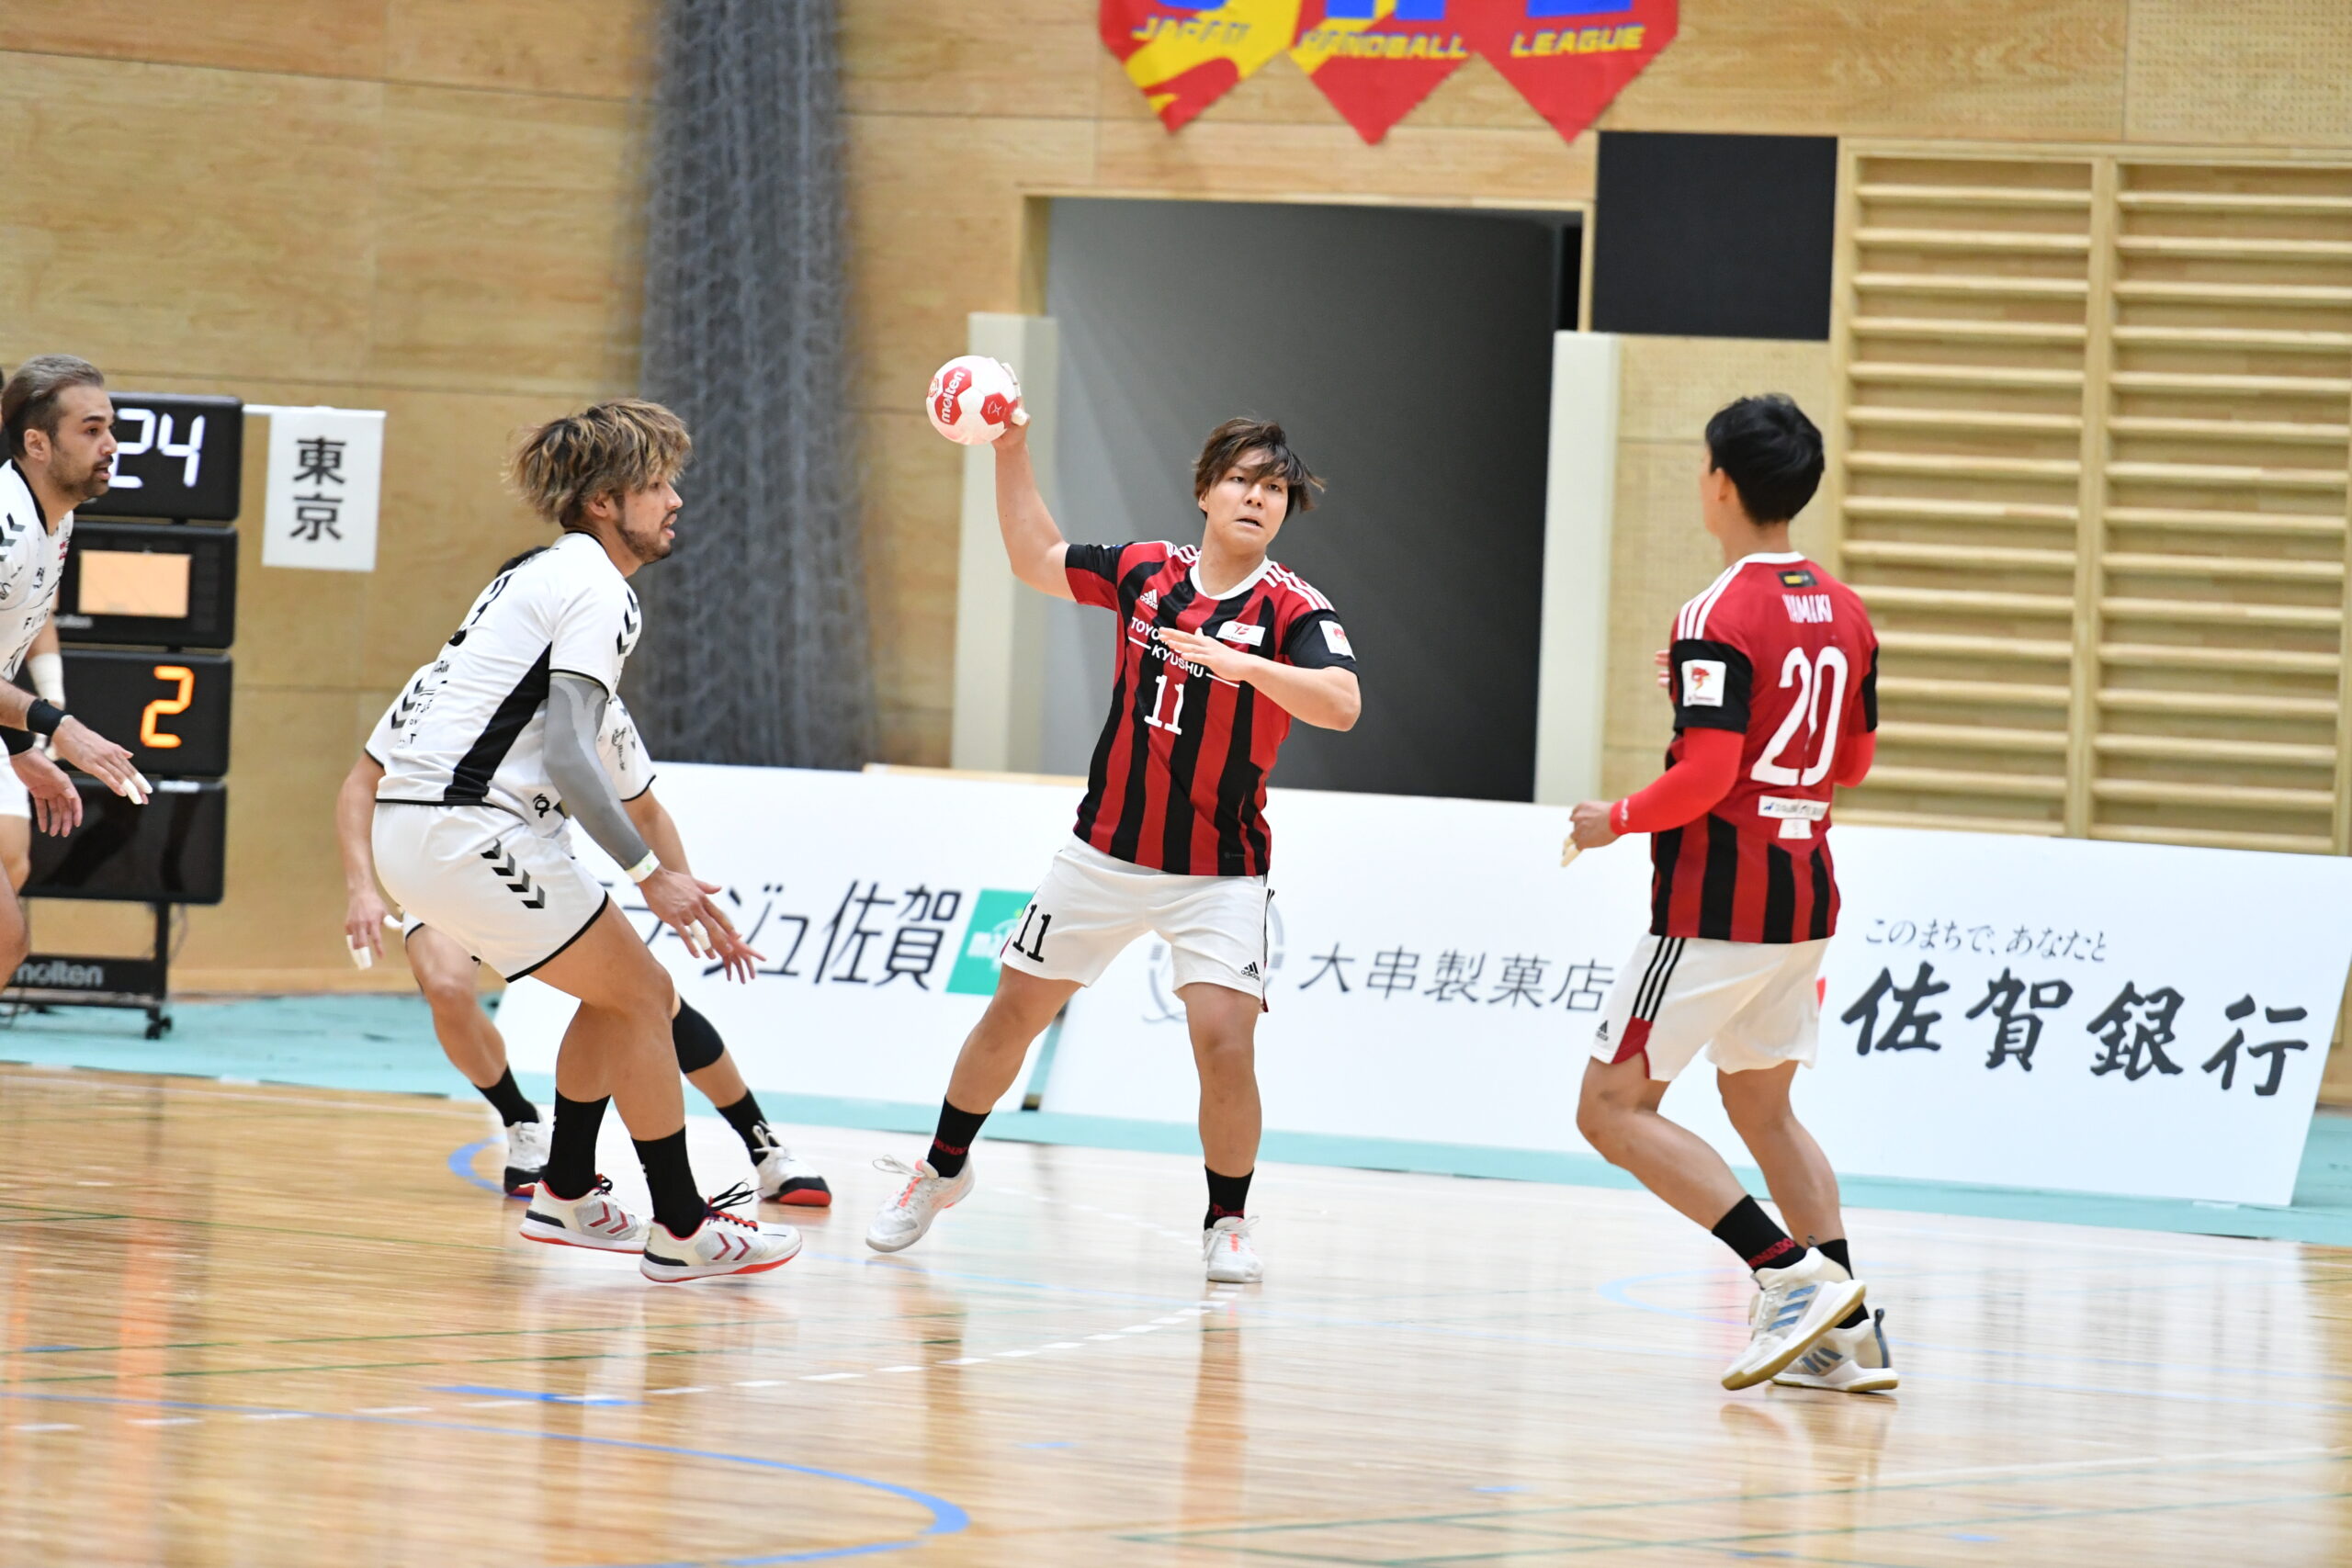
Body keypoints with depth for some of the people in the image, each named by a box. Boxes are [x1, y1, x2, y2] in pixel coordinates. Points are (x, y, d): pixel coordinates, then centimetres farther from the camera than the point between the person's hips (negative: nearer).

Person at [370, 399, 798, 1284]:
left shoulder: (547, 575, 21)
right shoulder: (598, 590, -10)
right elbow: (568, 757, -20)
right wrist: (650, 874, -19)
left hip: (417, 827, 10)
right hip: (468, 833, -10)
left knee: (621, 994, 19)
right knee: (639, 995, -3)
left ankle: (565, 1195, 25)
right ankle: (681, 1229, -1)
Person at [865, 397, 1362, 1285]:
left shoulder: (1292, 610, -12)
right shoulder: (1145, 572, 1)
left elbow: (1341, 703, -29)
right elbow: (1038, 560, 17)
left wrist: (1240, 662, -41)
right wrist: (1012, 453, 9)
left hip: (1218, 873, -4)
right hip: (1106, 853, 4)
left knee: (1225, 1043, -19)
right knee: (1013, 1013, 10)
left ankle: (1226, 1222, 1)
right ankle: (943, 1170, 32)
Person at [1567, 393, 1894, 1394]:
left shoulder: (1719, 619, -16)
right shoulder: (1844, 613, 9)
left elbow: (1707, 776, -23)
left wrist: (1615, 820, -5)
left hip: (1717, 902, -8)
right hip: (1807, 891, 8)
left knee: (1613, 1108, -2)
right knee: (1761, 1106, 19)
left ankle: (1792, 1273, -13)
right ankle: (1847, 1331, 10)